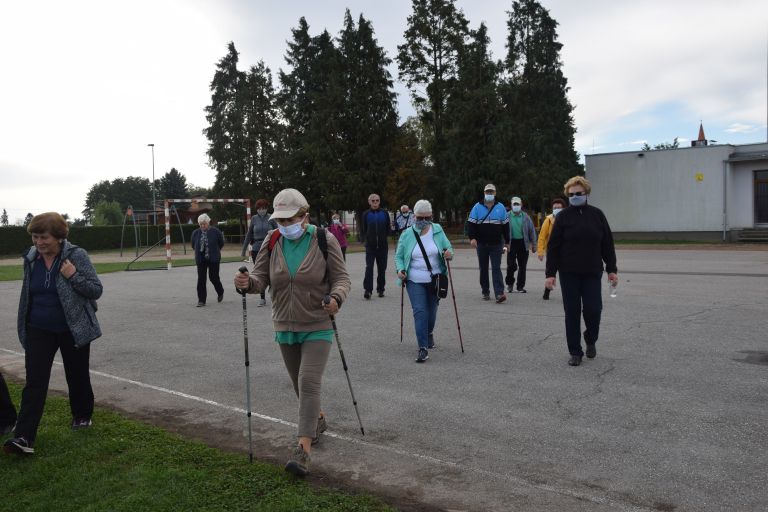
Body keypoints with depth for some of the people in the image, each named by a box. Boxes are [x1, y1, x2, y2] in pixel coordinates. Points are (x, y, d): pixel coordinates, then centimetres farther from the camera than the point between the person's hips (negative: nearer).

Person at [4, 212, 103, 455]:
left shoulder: (76, 255, -13)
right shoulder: (31, 258, 0)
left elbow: (96, 290, -11)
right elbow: (28, 293, 15)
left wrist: (73, 276, -26)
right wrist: (24, 327, 17)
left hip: (73, 329, -3)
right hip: (39, 330, 3)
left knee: (77, 376, 13)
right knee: (34, 381, -4)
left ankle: (82, 416, 36)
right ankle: (23, 436, -6)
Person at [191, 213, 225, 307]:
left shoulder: (215, 232, -6)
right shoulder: (195, 233, 2)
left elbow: (221, 243, 7)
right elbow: (193, 245, 17)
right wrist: (199, 251, 13)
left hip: (213, 259, -3)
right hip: (201, 260, 3)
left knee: (213, 277, -1)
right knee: (201, 279, 0)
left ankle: (220, 292, 29)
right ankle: (201, 300, 5)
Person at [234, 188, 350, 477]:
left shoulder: (325, 240, -10)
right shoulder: (272, 243, -1)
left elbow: (341, 277, -8)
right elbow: (261, 277, -2)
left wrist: (336, 298, -29)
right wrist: (248, 283, -26)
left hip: (317, 327, -4)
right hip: (285, 327, 5)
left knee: (309, 383, -14)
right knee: (300, 384, 17)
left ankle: (303, 450, -9)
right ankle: (319, 420, 44)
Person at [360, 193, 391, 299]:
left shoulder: (384, 213, 5)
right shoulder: (366, 214, 3)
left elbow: (388, 228, 12)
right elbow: (363, 230, 9)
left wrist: (384, 237, 2)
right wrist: (367, 239, -1)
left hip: (383, 245, 1)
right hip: (370, 245, -1)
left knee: (382, 268, 7)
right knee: (369, 267, -10)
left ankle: (380, 289, 17)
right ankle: (367, 289, -9)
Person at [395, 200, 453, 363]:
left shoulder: (438, 231, 1)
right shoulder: (406, 235, -3)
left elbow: (449, 248, 8)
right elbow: (398, 256, 5)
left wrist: (449, 254, -16)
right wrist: (400, 269, -14)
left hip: (435, 280, 2)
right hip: (415, 281, -2)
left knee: (432, 310, 15)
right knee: (420, 311, -14)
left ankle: (429, 333, 46)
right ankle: (423, 348, -13)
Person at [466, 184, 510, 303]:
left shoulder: (500, 207, 6)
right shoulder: (477, 207, 3)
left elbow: (505, 225, 10)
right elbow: (470, 223, -1)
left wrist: (507, 242, 10)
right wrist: (472, 237, -15)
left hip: (496, 244, -1)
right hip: (481, 244, 1)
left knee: (496, 268, -8)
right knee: (483, 269, 9)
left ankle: (499, 293, -15)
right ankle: (485, 292, 20)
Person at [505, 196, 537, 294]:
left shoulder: (525, 217, 6)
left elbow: (532, 230, 10)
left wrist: (533, 245, 8)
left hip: (523, 243, 2)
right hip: (512, 243, -2)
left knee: (522, 266, 6)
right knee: (511, 265, -6)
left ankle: (520, 286, 16)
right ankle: (510, 283, 17)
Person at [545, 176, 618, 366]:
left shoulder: (596, 215, 4)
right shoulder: (563, 216, 0)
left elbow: (607, 243, 8)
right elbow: (553, 247, -2)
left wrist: (611, 269, 7)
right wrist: (550, 273, -6)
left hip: (592, 273, 1)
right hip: (569, 274, -1)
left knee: (593, 310, -2)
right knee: (572, 313, 2)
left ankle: (590, 341, 27)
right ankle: (575, 352, 13)